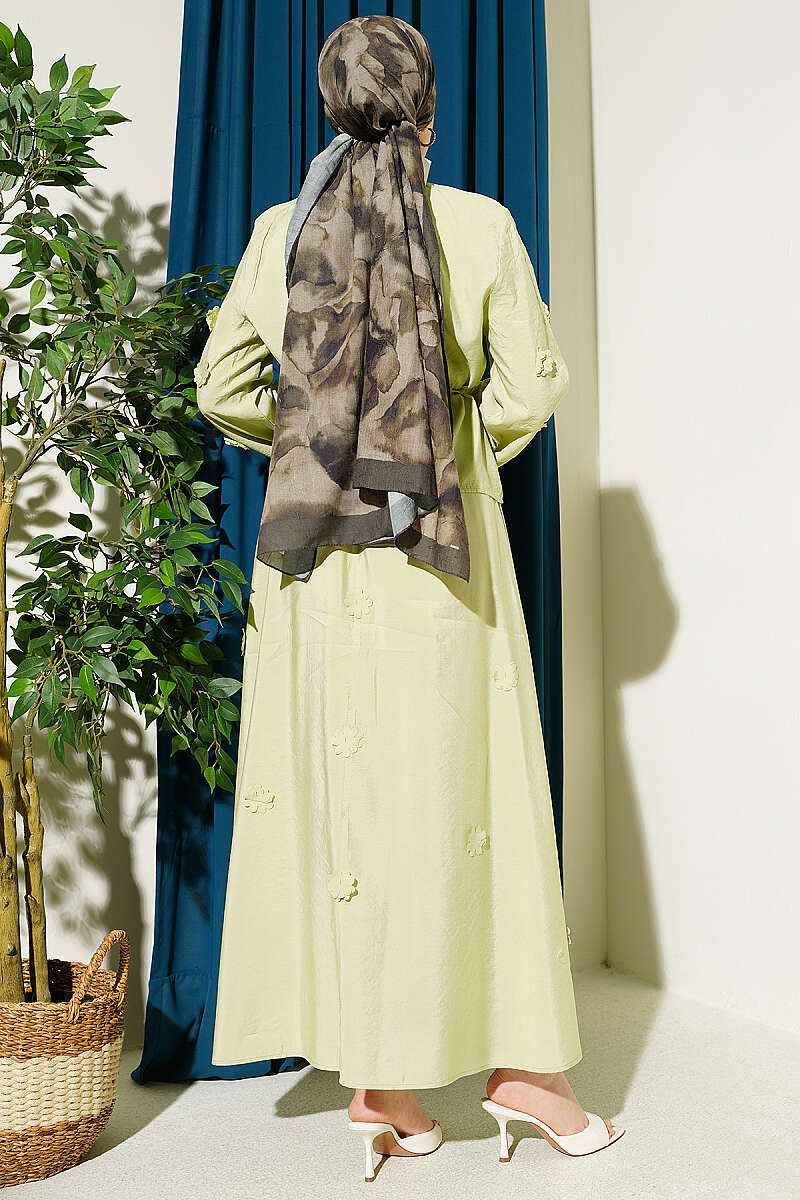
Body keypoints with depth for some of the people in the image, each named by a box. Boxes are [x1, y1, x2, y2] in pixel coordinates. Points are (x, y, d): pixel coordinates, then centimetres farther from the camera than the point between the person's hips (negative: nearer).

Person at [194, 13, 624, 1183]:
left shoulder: (281, 229, 4)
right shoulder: (482, 225, -2)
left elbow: (221, 386, 5)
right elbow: (530, 386, -3)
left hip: (316, 558, 2)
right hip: (441, 552, -2)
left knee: (340, 791, 6)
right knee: (462, 788, 6)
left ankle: (378, 1077, 16)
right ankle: (518, 1057, 17)